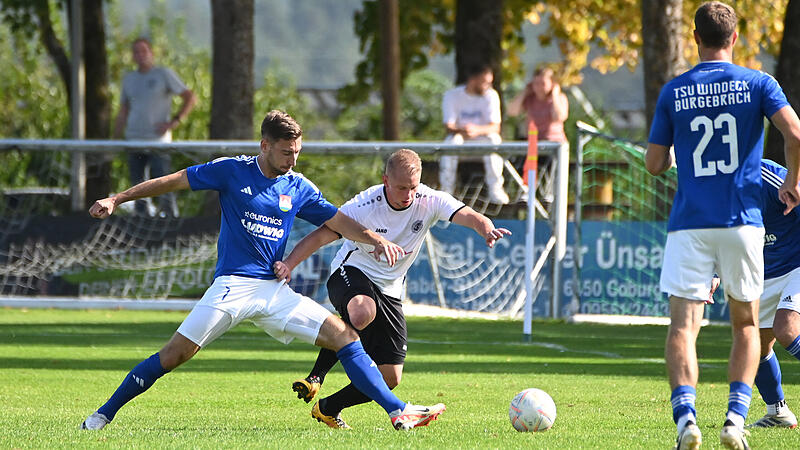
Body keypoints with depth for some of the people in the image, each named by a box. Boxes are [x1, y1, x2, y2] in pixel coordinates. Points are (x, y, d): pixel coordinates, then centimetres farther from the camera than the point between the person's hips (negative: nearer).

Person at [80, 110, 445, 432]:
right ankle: (104, 414, 0)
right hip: (233, 284, -4)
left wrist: (375, 239, -9)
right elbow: (173, 181, 3)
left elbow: (338, 221, 10)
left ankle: (398, 411, -6)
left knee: (344, 337, -7)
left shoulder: (299, 189, 9)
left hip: (275, 290, 4)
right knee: (175, 354, -13)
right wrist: (117, 200, 1)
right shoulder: (233, 171, 0)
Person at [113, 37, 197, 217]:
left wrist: (174, 122, -10)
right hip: (134, 140, 5)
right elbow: (122, 113, 20)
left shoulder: (164, 74, 1)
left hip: (158, 141, -5)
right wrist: (115, 140, 13)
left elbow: (190, 98, -1)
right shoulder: (128, 78, 15)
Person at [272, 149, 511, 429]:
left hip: (389, 290, 5)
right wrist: (288, 264, -35)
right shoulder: (364, 206, -20)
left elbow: (469, 216, -26)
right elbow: (321, 236, -20)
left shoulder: (429, 201, -13)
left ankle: (327, 409, 19)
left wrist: (487, 229, -51)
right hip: (351, 272, -5)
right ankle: (316, 377, -27)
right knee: (363, 313, -43)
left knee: (390, 377, -2)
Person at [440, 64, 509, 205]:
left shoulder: (491, 95, -5)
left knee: (493, 138, -32)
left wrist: (477, 130, -37)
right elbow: (448, 127, -16)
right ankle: (446, 190, -30)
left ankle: (495, 189, -29)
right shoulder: (452, 96, -7)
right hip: (460, 137, -1)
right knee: (452, 139, -34)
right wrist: (461, 131, -40)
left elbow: (495, 127, -15)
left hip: (481, 137, 1)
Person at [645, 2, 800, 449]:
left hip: (689, 224, 0)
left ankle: (686, 414, -27)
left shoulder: (674, 92, 5)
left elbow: (655, 164, 8)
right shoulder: (757, 84, 2)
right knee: (746, 325, 15)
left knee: (683, 324, -5)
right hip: (743, 222, 0)